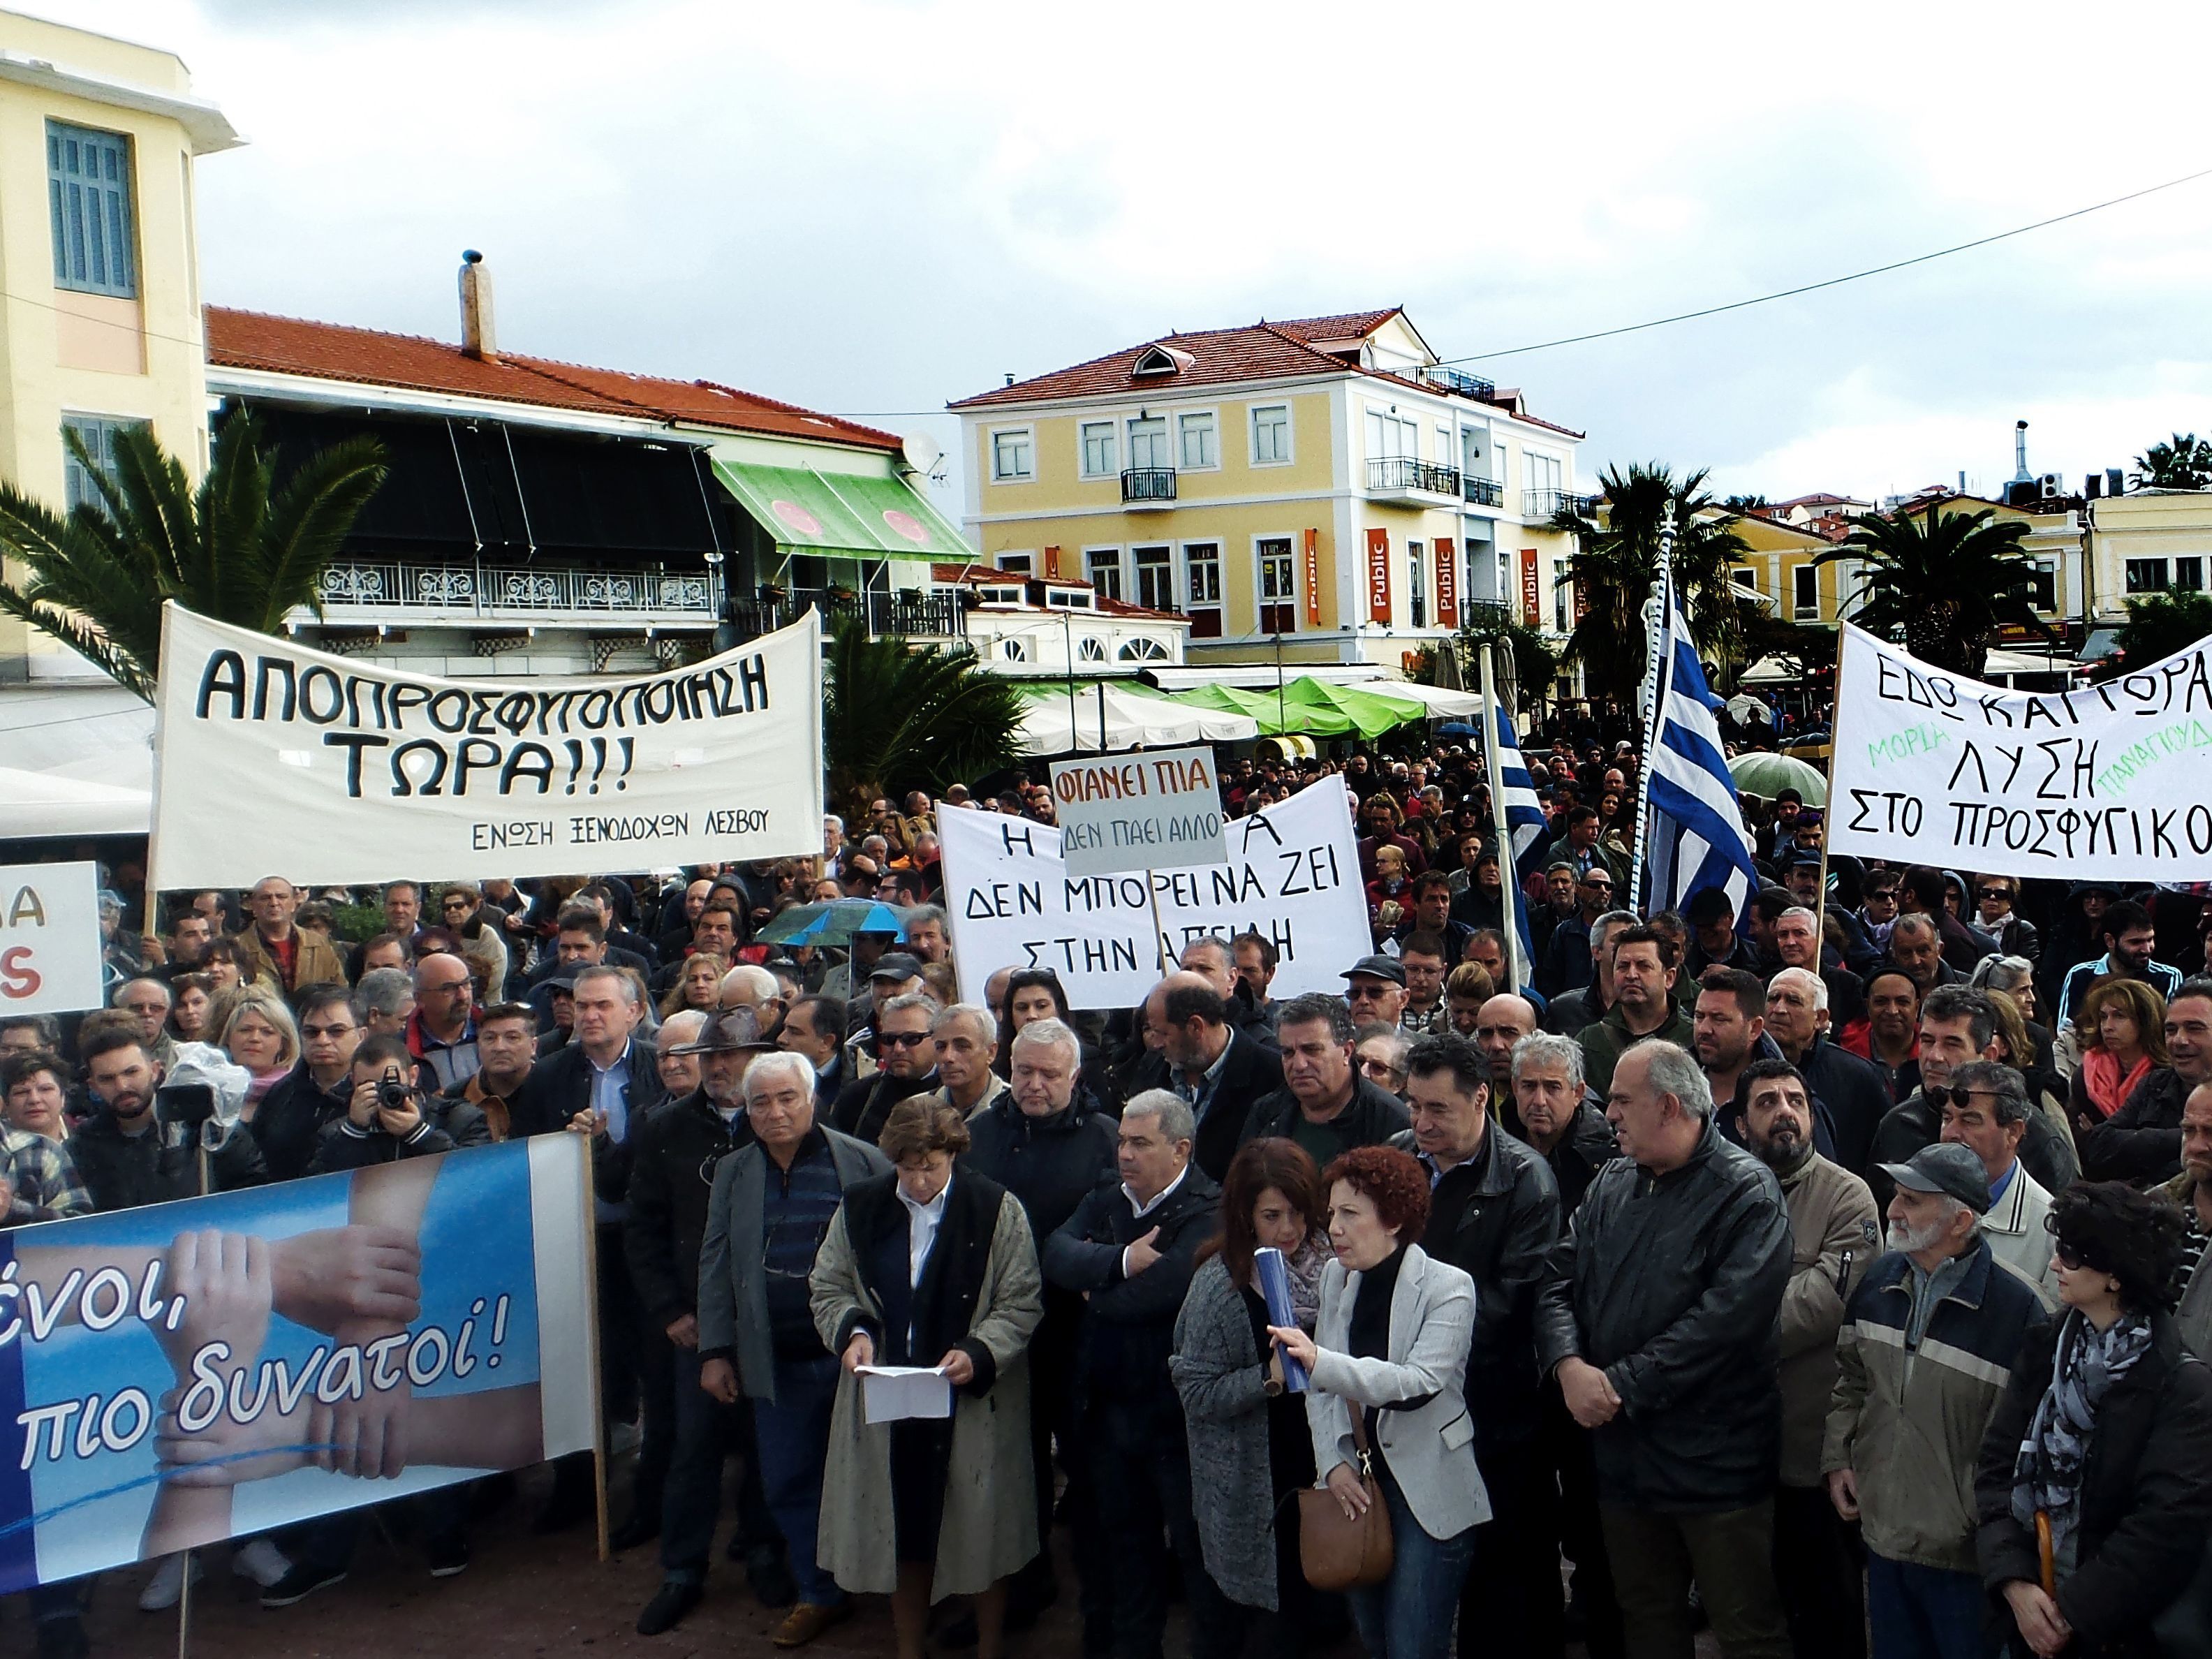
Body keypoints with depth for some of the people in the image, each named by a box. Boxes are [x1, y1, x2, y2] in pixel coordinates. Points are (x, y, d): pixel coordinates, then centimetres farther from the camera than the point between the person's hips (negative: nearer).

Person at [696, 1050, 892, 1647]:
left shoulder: (863, 1163, -6)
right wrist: (715, 1351, 3)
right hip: (777, 1362, 4)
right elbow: (715, 1266, 8)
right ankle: (820, 1593, 27)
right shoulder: (734, 1173, 6)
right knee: (788, 1483, 10)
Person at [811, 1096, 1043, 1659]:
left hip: (975, 1406, -2)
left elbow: (1022, 1304, -5)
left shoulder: (997, 1209, -8)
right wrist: (853, 1330, -10)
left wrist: (978, 1354, -20)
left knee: (981, 1531, 8)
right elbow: (829, 1288, 10)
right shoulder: (860, 1207, 1)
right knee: (902, 1529, 12)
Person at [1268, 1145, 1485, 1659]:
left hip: (1429, 1495, -5)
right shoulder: (1334, 1277, 5)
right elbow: (1320, 1384, 6)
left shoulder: (1448, 1288, -12)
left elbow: (1419, 1383, -26)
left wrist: (1320, 1361, -36)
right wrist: (1334, 1463, -8)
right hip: (1357, 1486, 6)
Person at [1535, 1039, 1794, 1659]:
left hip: (1714, 1461, -6)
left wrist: (1623, 1384, -20)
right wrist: (1570, 1364, -14)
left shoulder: (1745, 1192, -12)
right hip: (1622, 1453, 6)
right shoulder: (1611, 1183, 9)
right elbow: (1560, 1285, 5)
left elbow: (1728, 1316, -22)